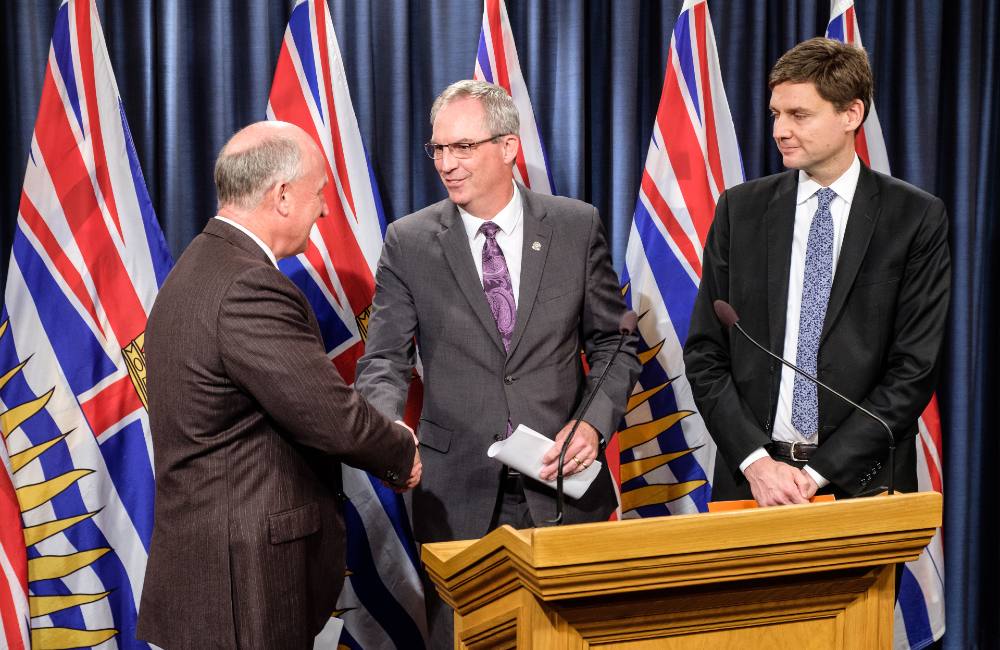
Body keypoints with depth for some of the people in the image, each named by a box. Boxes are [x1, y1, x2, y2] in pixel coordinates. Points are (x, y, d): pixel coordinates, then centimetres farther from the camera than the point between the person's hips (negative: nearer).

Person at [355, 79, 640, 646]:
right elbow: (386, 360, -2)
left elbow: (613, 343, 6)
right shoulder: (409, 243, -1)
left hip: (564, 480, 1)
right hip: (457, 494, 0)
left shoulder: (578, 226, 1)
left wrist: (594, 423, -10)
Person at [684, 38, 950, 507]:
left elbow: (915, 367, -7)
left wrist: (820, 472, -13)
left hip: (862, 481, -1)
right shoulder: (739, 209, 2)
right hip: (749, 475, 2)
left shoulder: (917, 218, -4)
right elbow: (704, 353, 1)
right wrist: (755, 461, -10)